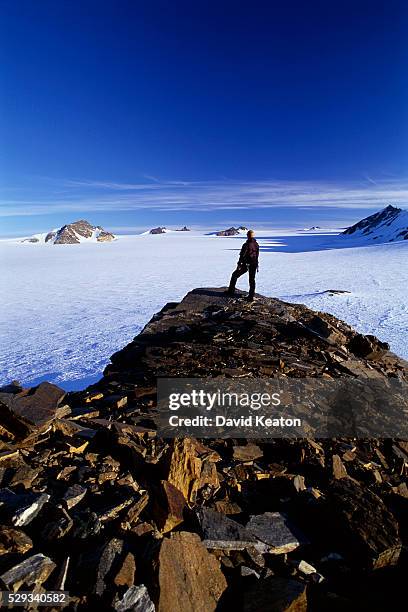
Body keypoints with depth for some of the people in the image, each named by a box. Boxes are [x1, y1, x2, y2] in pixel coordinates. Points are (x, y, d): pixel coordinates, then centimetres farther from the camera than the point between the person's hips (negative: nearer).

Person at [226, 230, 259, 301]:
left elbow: (242, 255, -17)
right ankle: (251, 297, 11)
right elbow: (257, 256, 12)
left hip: (246, 265, -6)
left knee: (234, 275, 12)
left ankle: (231, 291, 17)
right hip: (254, 265, 6)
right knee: (252, 280, 11)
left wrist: (239, 265, -12)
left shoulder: (246, 245, -16)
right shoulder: (256, 245, 5)